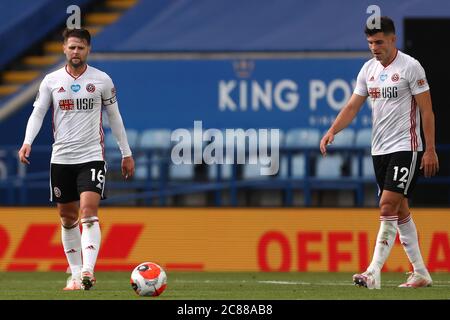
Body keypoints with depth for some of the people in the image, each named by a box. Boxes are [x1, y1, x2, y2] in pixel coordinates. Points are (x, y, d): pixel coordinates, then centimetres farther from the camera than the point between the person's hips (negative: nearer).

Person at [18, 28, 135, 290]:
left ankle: (88, 271, -28)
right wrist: (28, 142, -14)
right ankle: (75, 274, 18)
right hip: (61, 158, 3)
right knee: (67, 219, 8)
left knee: (89, 213, -18)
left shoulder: (102, 80, 2)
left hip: (92, 156, -3)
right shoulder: (51, 81, 4)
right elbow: (38, 113, 4)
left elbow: (114, 116, 10)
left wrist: (126, 153, 12)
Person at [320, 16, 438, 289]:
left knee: (388, 207, -16)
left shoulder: (410, 67, -9)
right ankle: (421, 273, 19)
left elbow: (426, 110, -8)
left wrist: (430, 150, -11)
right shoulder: (369, 69, 9)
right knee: (400, 211, 11)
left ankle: (374, 273, -21)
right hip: (380, 150, 7)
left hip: (406, 148, -7)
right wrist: (332, 131, -9)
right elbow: (353, 106, 8)